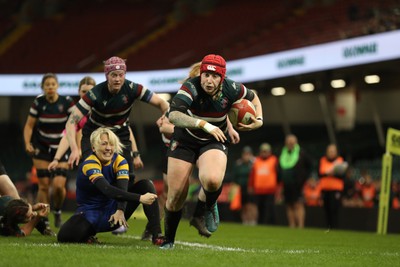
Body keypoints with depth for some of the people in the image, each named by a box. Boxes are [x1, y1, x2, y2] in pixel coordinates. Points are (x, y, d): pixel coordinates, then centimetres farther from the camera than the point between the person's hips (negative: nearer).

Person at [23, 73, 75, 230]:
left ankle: (57, 212, 17)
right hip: (42, 147, 1)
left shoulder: (67, 102, -11)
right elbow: (29, 125, -2)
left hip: (61, 148, -1)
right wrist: (27, 143, -18)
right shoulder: (38, 103, -7)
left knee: (58, 185, -13)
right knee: (44, 185, -6)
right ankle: (43, 219, 6)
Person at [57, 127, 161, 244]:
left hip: (113, 211, 4)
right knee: (65, 236, -34)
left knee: (145, 185, -14)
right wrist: (140, 198, -45)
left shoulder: (120, 161, -5)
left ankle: (157, 235, -21)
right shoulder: (89, 164, -21)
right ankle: (87, 236, 3)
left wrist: (120, 211, -43)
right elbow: (107, 190, -37)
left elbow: (122, 189, -22)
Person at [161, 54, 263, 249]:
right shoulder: (190, 87, -28)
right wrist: (205, 125, -51)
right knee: (176, 196, -2)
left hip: (214, 142, 1)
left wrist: (258, 120, -9)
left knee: (212, 180, -31)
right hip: (185, 140, -1)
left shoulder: (231, 89, -17)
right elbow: (173, 115, -44)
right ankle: (168, 240, 23)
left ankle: (206, 208, 4)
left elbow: (253, 98, 7)